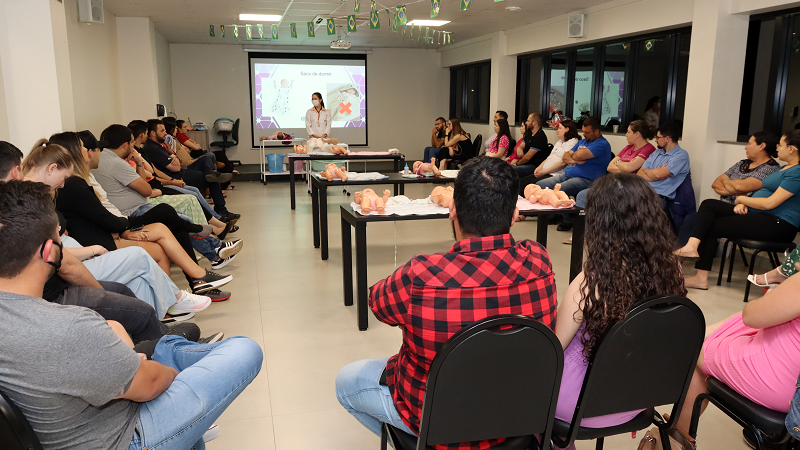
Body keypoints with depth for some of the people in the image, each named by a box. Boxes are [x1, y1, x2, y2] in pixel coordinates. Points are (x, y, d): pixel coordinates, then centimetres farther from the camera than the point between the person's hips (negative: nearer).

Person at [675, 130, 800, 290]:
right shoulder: (785, 168, 20)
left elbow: (770, 203, -19)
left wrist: (741, 199, -4)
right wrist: (743, 204, -3)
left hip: (778, 224, -10)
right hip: (758, 214, 10)